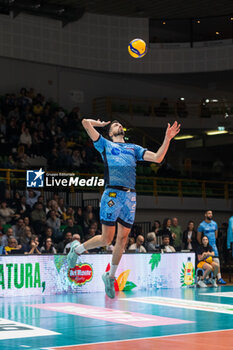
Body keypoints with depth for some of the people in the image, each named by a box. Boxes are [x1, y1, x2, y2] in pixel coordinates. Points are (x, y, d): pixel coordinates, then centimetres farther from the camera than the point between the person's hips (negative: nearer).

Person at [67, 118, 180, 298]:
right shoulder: (105, 144, 14)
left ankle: (110, 276, 20)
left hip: (130, 197, 4)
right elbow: (86, 122, 8)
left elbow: (157, 158, 13)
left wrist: (167, 138, 4)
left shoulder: (134, 148, 24)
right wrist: (102, 124, 26)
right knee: (106, 239, -5)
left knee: (122, 239, 5)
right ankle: (77, 248, 21)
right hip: (112, 193, -4)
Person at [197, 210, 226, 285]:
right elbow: (198, 237, 2)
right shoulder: (202, 225, -6)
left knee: (217, 261, -4)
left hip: (213, 245, 3)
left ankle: (219, 278, -6)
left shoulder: (215, 224, 8)